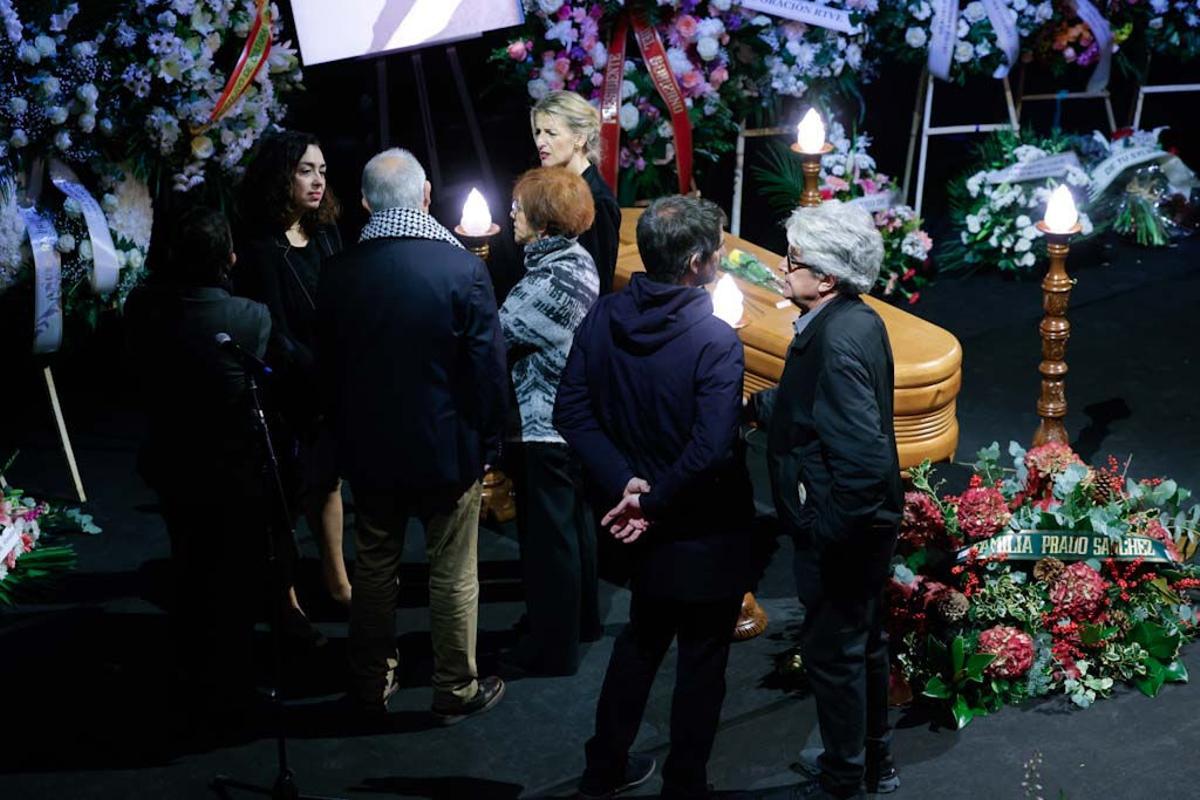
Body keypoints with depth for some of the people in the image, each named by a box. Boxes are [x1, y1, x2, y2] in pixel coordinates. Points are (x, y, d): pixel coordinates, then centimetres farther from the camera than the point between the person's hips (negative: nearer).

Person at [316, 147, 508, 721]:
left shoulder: (339, 272, -7)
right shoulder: (462, 268, -18)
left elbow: (327, 369, 3)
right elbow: (488, 367, -13)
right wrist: (487, 441, 1)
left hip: (368, 451, 3)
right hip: (448, 447, -3)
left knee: (375, 566, 18)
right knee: (453, 573, 10)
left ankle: (370, 683, 30)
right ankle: (456, 689, 21)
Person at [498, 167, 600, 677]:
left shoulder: (551, 281, -24)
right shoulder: (578, 260, 7)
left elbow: (496, 335, -22)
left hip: (543, 429, -10)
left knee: (548, 535, 0)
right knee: (574, 521, 22)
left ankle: (551, 648, 11)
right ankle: (580, 620, 39)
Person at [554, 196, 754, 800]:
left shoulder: (604, 318, -7)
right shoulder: (715, 341, -24)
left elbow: (572, 414, -8)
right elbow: (710, 451, -31)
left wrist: (624, 484, -12)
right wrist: (654, 505, -19)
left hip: (640, 527, 6)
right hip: (704, 534, -6)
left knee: (641, 637, 26)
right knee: (701, 660, 13)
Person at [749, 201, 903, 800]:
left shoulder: (839, 341, -28)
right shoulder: (856, 320, 2)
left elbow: (863, 457, -32)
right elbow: (802, 405, 13)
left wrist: (828, 535, -24)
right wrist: (756, 403, 4)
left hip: (842, 530, -10)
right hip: (866, 523, 10)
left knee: (832, 651, 7)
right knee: (862, 641, 23)